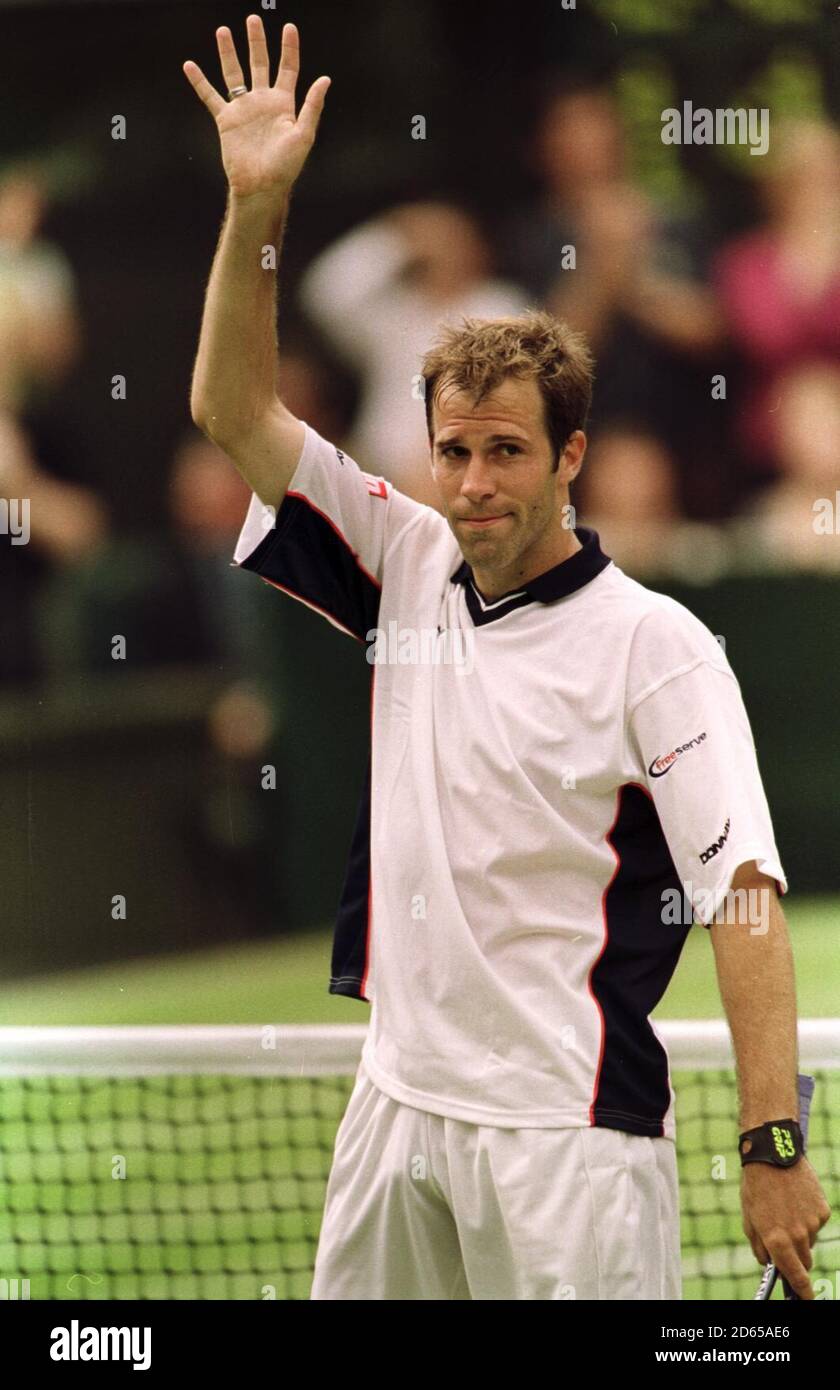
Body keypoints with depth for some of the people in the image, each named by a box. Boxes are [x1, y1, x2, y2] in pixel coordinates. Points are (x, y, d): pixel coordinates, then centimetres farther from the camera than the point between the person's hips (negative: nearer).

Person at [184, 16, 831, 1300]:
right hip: (398, 1096, 6)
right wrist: (255, 207, -4)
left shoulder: (655, 646, -9)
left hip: (566, 1134, -6)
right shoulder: (412, 568, 8)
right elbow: (234, 411, 9)